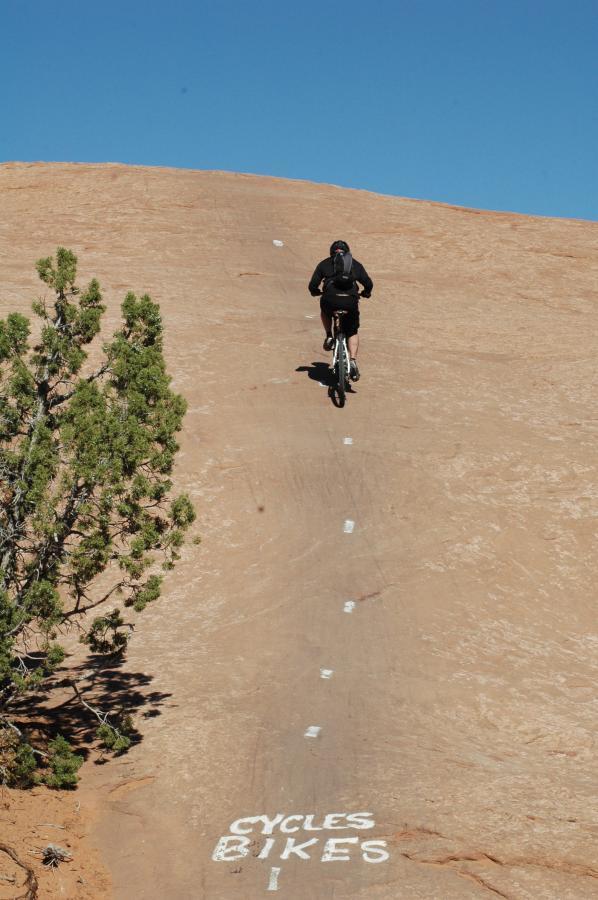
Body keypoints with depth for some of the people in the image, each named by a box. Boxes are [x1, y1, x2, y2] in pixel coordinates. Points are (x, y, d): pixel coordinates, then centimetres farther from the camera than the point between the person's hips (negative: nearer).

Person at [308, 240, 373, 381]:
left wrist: (315, 292, 37)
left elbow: (312, 285, 14)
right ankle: (353, 362, 1)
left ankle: (329, 337, 22)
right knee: (353, 332, 19)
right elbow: (369, 284, 18)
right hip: (351, 301, 1)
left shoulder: (324, 264, 19)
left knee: (325, 310, 37)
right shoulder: (355, 264, 22)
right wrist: (366, 293, 39)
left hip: (331, 300, 0)